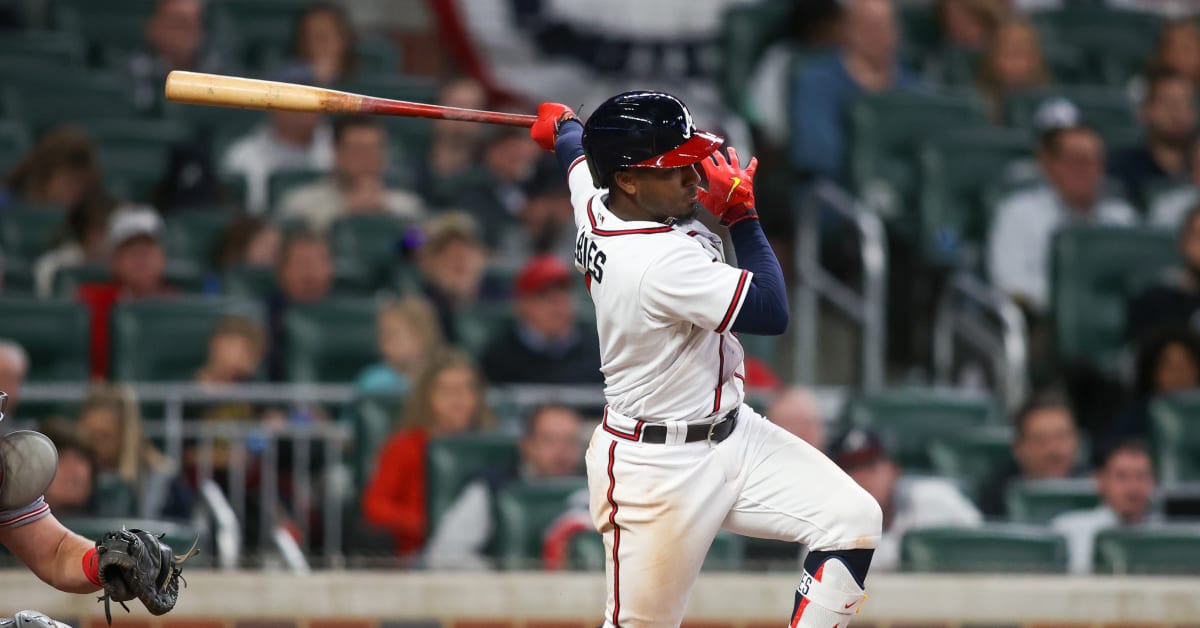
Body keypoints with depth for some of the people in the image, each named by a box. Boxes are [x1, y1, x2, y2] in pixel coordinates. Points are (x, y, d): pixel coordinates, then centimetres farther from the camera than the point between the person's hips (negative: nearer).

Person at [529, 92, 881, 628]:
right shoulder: (663, 261, -30)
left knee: (854, 520, -4)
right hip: (659, 471, -10)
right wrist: (741, 212, -14)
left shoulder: (593, 202, -3)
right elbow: (772, 312, -24)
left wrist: (561, 125, 47)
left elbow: (572, 147, 23)